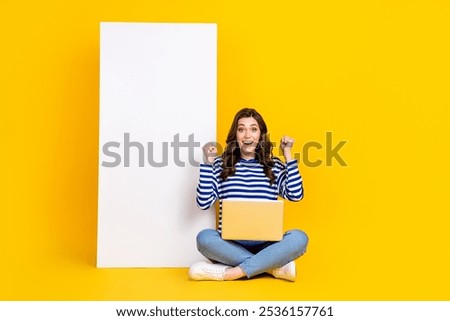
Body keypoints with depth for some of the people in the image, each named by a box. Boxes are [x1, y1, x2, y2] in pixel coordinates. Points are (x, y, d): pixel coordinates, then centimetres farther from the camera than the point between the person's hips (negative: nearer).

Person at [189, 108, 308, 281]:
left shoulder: (275, 166, 10)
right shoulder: (221, 164, 6)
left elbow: (295, 195, -5)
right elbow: (204, 202, -3)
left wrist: (288, 155, -1)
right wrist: (208, 163, -6)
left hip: (265, 245, 1)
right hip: (230, 244, 0)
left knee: (299, 237, -28)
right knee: (204, 237, -32)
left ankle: (229, 273, -27)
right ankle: (275, 267, -24)